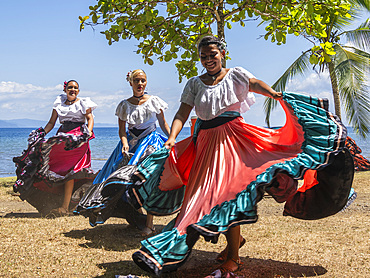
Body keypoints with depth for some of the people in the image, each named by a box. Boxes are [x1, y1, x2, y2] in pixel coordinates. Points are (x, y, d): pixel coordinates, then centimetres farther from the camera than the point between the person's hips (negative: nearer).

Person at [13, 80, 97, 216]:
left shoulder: (83, 103, 11)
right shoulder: (59, 104, 20)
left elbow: (90, 118, 0)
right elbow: (51, 122, 18)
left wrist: (88, 132, -18)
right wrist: (42, 133, 1)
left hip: (77, 137, -5)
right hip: (62, 136, 5)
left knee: (69, 170, -16)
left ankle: (65, 206, -20)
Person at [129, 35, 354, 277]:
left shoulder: (236, 75, 5)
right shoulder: (194, 84, 12)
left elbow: (259, 86, -14)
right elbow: (182, 114, 3)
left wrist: (279, 96, -35)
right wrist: (172, 138, -15)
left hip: (231, 138, -4)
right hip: (204, 142, 4)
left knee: (229, 193, -10)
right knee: (204, 195, 6)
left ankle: (233, 258, -4)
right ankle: (235, 239, 28)